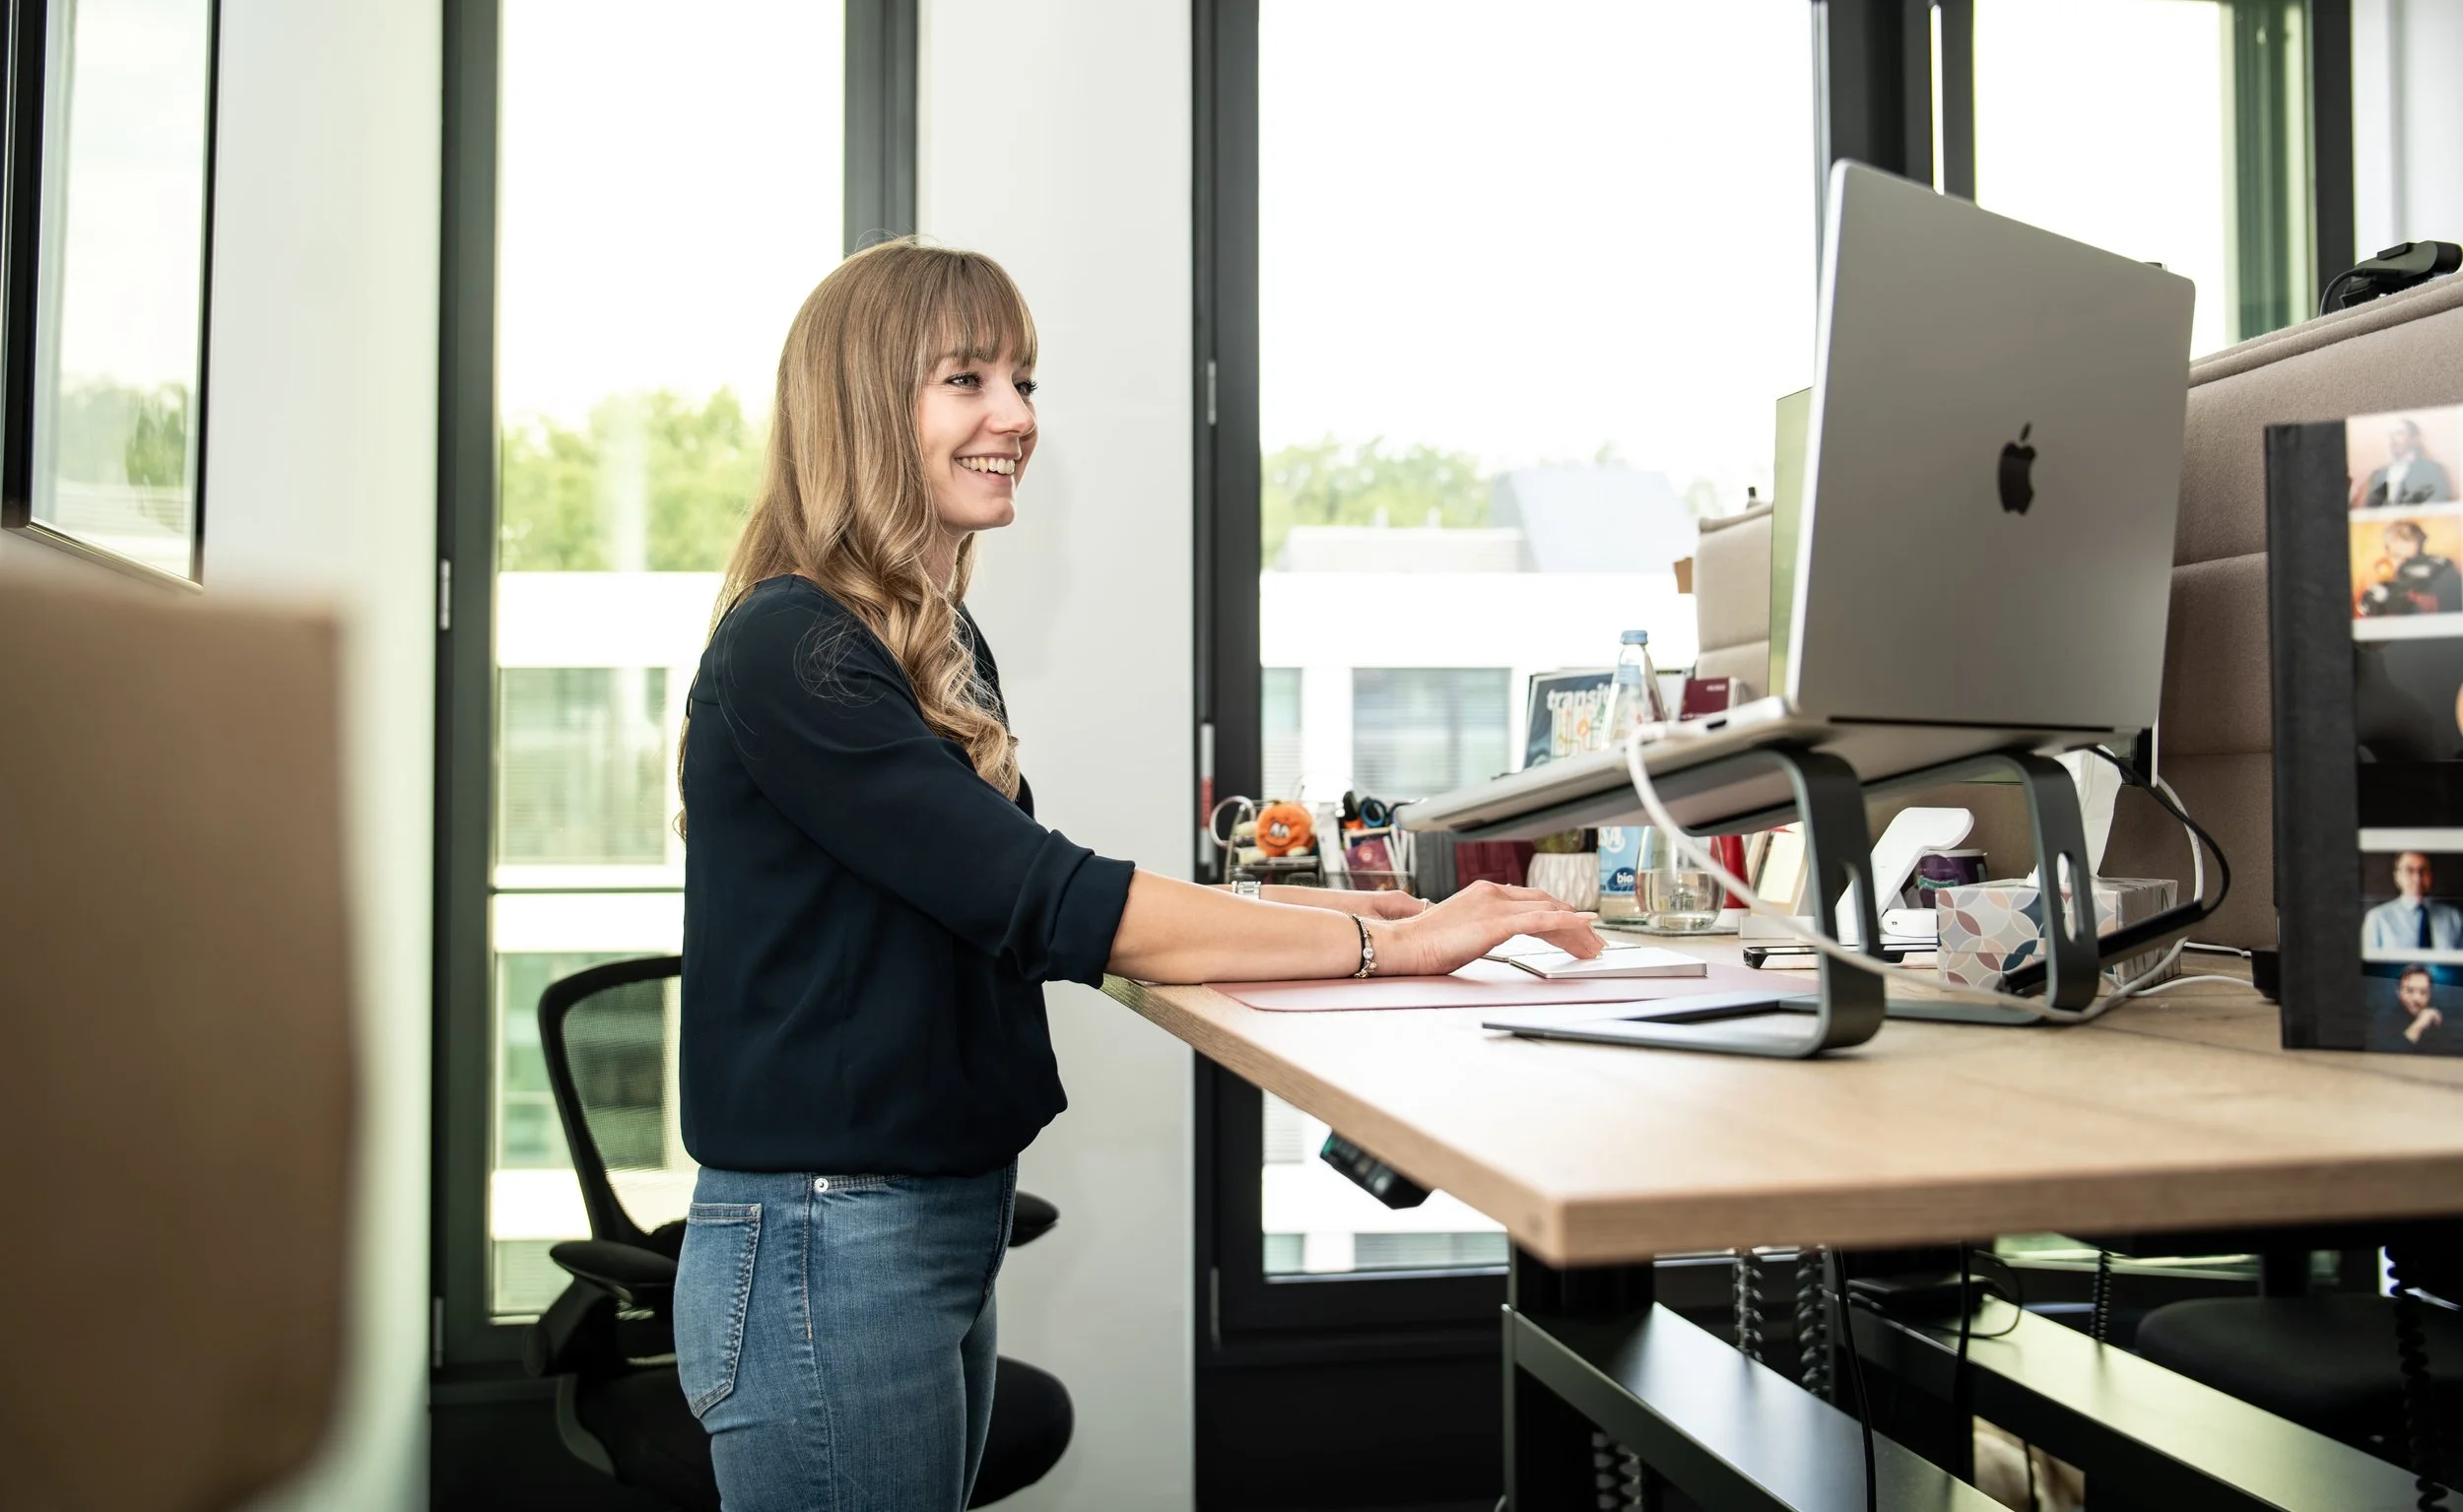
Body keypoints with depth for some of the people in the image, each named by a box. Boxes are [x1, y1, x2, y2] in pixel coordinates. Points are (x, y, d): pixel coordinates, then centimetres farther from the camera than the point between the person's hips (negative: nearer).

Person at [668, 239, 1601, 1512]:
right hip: (826, 1249, -8)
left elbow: (1005, 903, 10)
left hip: (947, 1218, 9)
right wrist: (1388, 946, -24)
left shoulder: (938, 642, 10)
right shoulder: (793, 654, -19)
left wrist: (1325, 912, 2)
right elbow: (1041, 903, -25)